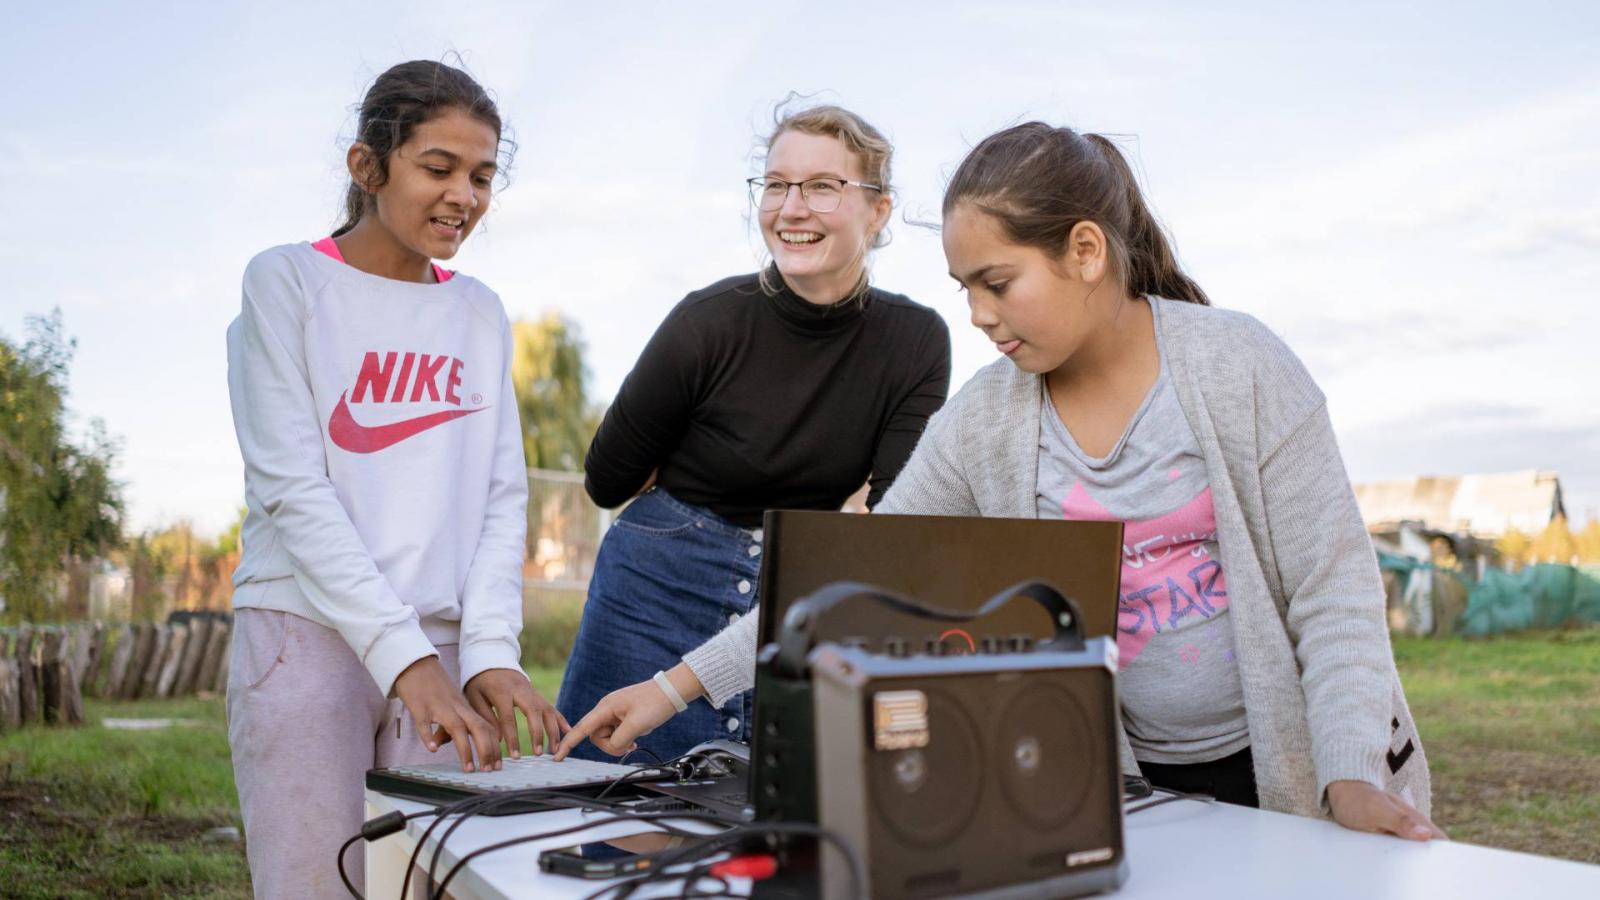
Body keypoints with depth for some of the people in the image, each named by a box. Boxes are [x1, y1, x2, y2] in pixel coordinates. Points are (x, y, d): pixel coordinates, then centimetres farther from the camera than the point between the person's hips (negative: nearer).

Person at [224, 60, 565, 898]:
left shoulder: (480, 313, 13)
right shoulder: (287, 281, 0)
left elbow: (502, 495, 7)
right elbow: (290, 486, -9)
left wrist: (489, 650, -7)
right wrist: (402, 654, -17)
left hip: (441, 647, 4)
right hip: (309, 635, -3)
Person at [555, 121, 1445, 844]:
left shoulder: (1241, 363, -13)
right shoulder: (983, 420, -6)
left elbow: (1335, 590, -12)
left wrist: (1352, 778, -24)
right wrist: (681, 684, -11)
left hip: (1295, 767, -2)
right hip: (1140, 783, 2)